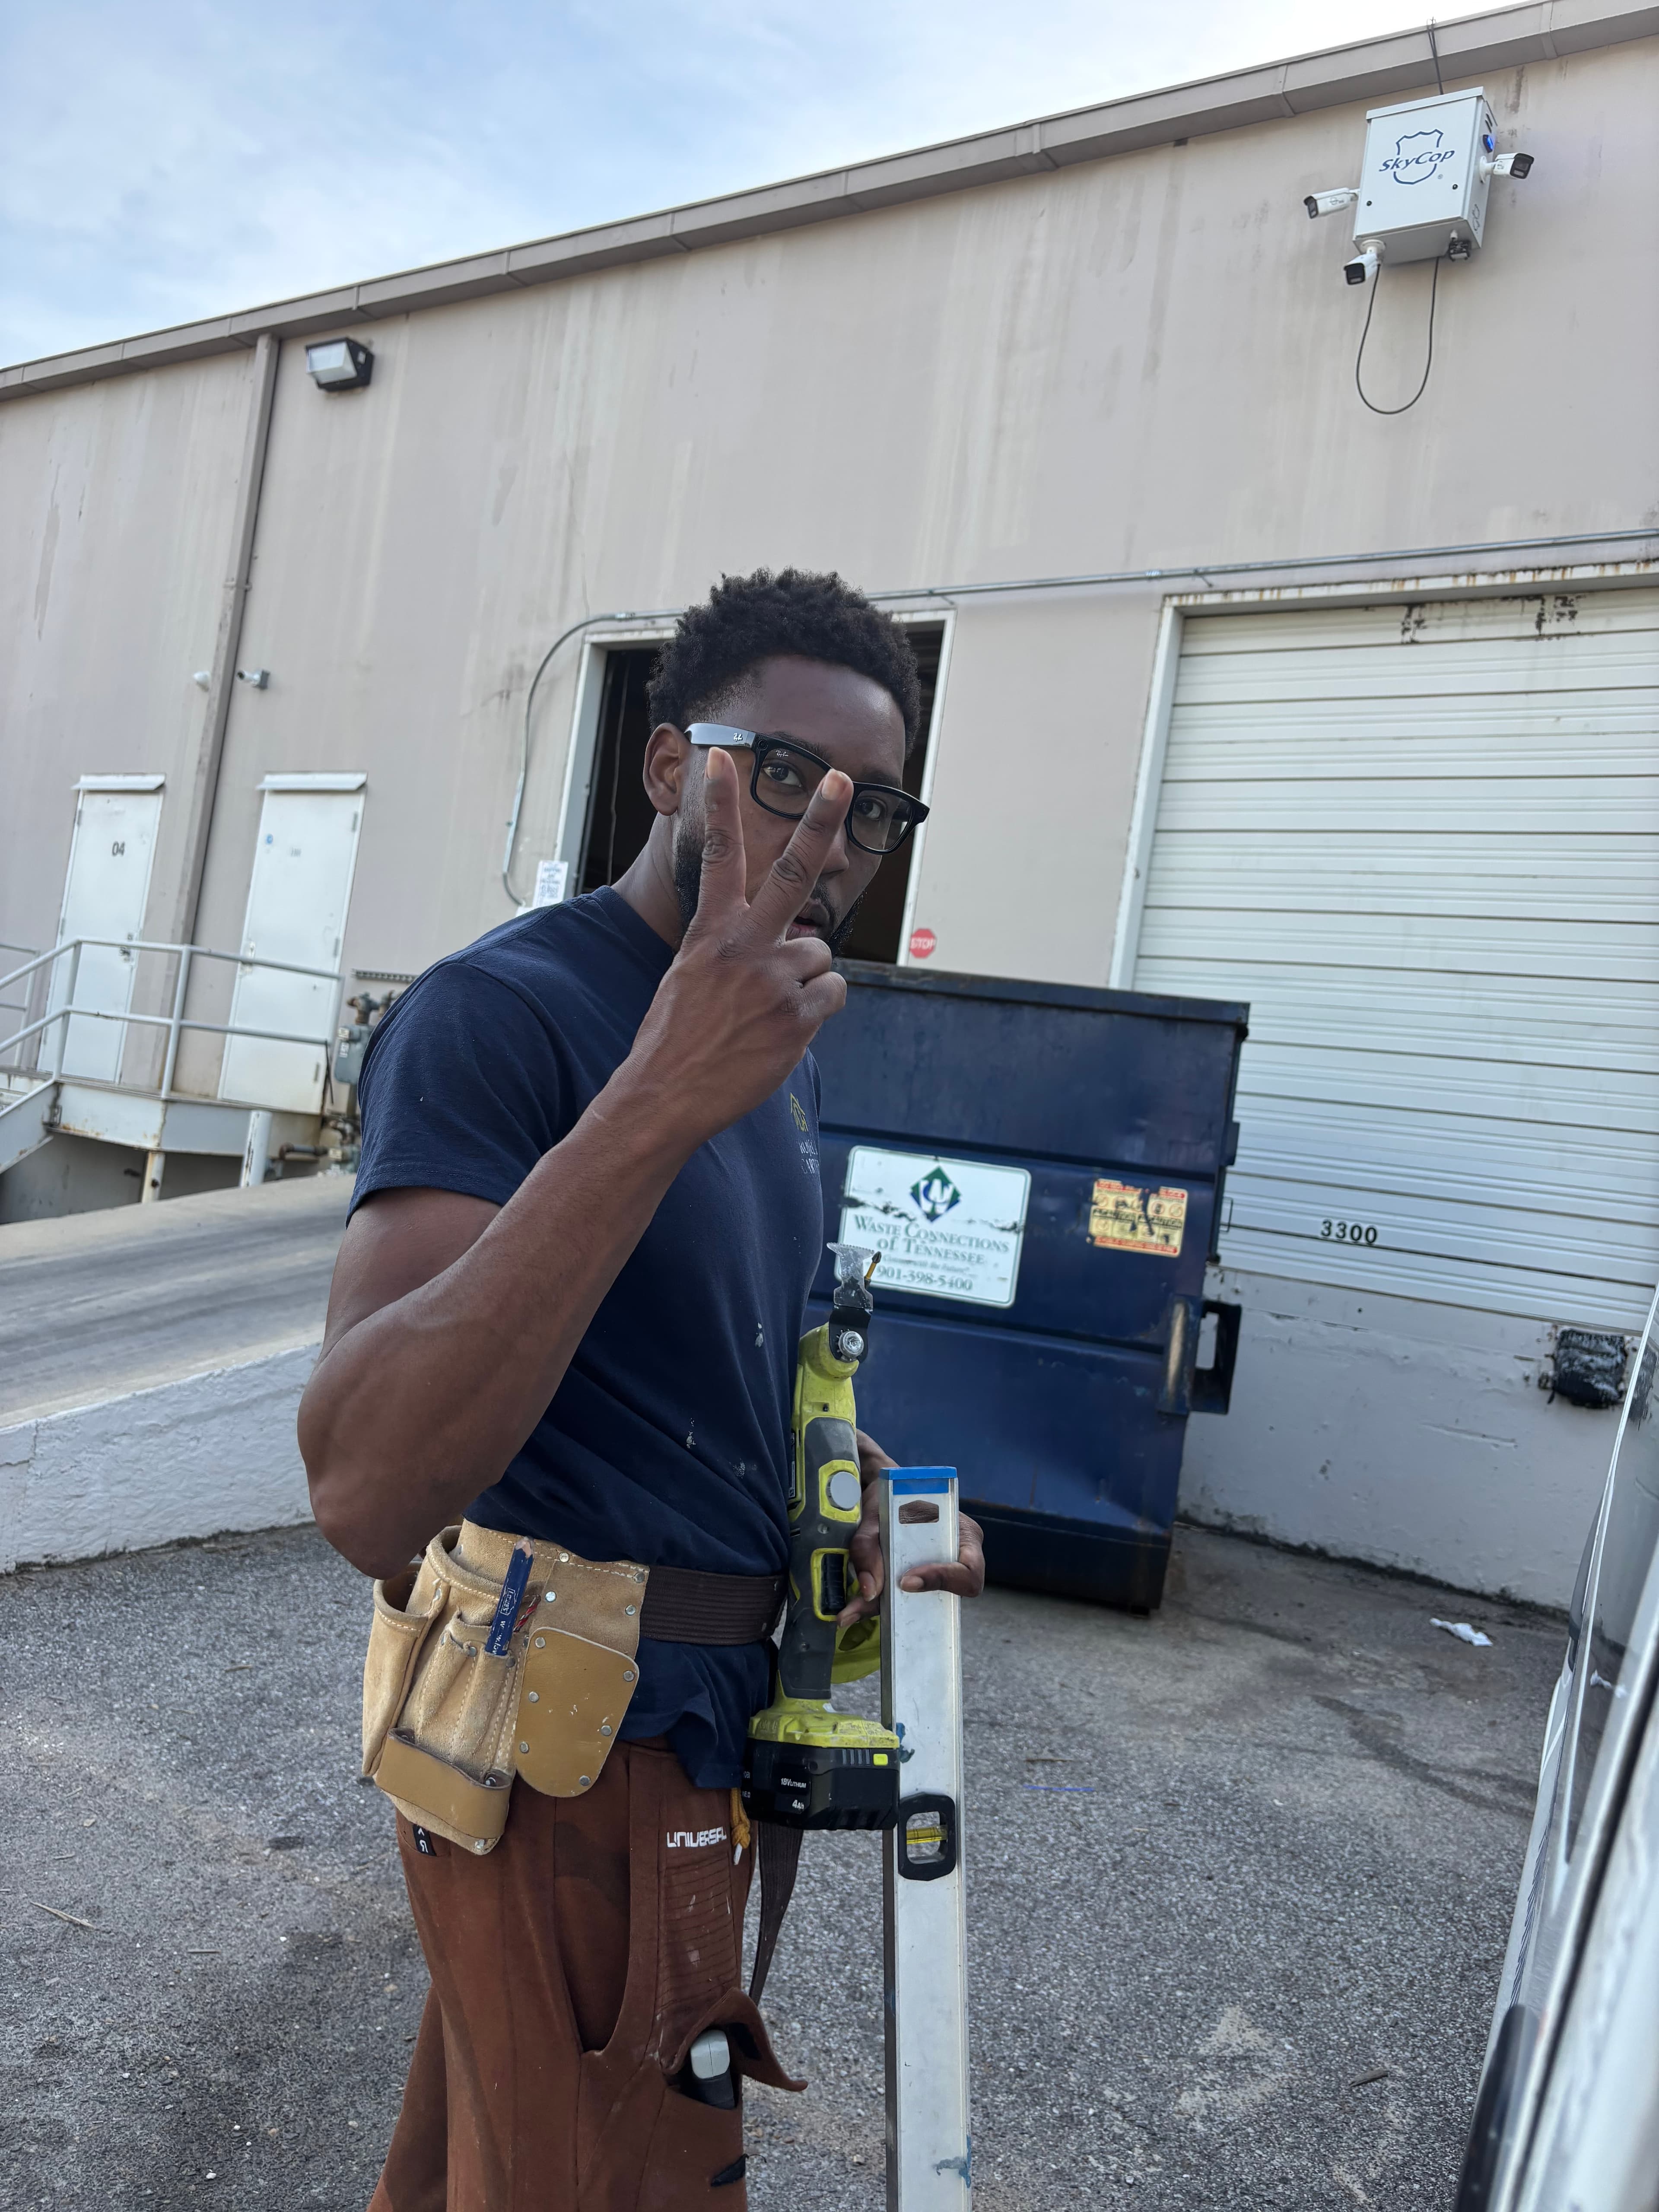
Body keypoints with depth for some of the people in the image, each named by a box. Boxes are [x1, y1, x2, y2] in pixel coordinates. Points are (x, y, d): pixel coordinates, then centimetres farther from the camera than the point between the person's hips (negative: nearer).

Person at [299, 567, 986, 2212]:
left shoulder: (765, 1039, 7)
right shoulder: (500, 1012, -22)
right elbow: (366, 1491, -35)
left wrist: (871, 1482, 0)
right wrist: (661, 1103, -42)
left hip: (705, 1713, 8)